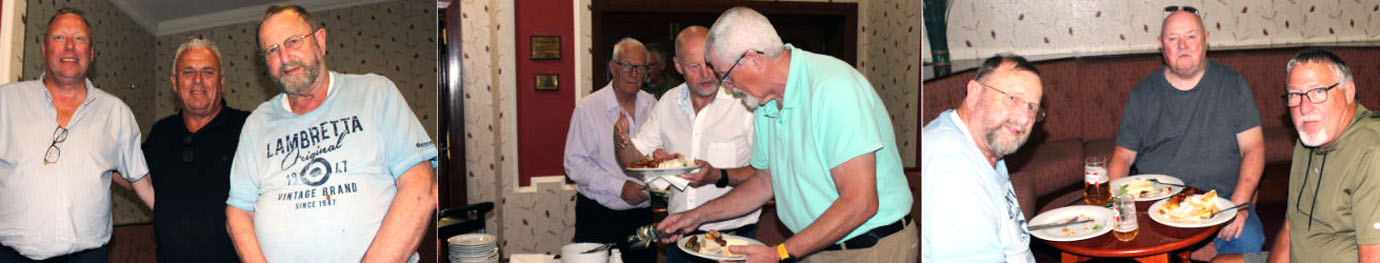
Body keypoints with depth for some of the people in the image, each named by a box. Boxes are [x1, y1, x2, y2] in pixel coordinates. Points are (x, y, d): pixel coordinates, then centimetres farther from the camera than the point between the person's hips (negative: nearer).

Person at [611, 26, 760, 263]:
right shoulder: (668, 102, 5)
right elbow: (635, 161, 10)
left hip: (732, 237, -4)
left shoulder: (746, 101, -11)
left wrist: (718, 176, -27)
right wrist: (622, 141, -10)